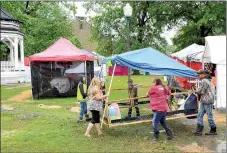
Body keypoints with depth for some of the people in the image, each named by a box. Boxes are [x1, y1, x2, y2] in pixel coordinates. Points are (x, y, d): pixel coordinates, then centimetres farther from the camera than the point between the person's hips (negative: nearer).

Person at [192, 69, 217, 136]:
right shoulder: (205, 81, 17)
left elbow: (200, 92, -16)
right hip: (203, 101, 10)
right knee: (200, 115, 7)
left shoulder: (204, 81, -16)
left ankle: (213, 131, 13)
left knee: (210, 116, 1)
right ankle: (199, 130, 8)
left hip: (207, 101, -10)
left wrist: (196, 91, 2)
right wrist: (197, 91, 4)